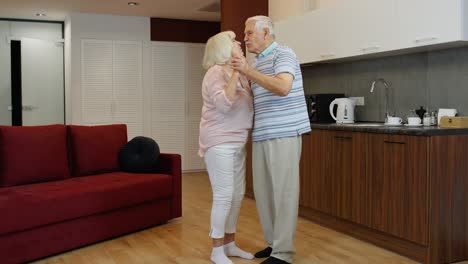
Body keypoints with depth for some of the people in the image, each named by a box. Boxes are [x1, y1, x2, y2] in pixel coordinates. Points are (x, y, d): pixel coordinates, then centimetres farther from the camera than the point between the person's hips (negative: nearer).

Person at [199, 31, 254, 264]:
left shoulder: (239, 74, 13)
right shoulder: (216, 72, -11)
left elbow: (249, 105, 11)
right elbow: (224, 104, -25)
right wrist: (235, 72, -24)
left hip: (237, 143, 9)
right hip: (219, 143, -9)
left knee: (237, 195, 11)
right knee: (224, 196, -7)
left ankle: (229, 244, 24)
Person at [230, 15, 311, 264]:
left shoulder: (283, 54, -6)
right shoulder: (256, 63, 20)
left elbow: (283, 87, -24)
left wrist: (247, 71, -23)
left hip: (284, 133, -8)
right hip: (261, 135, 9)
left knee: (283, 191, -4)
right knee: (263, 190, 10)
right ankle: (274, 243, 23)